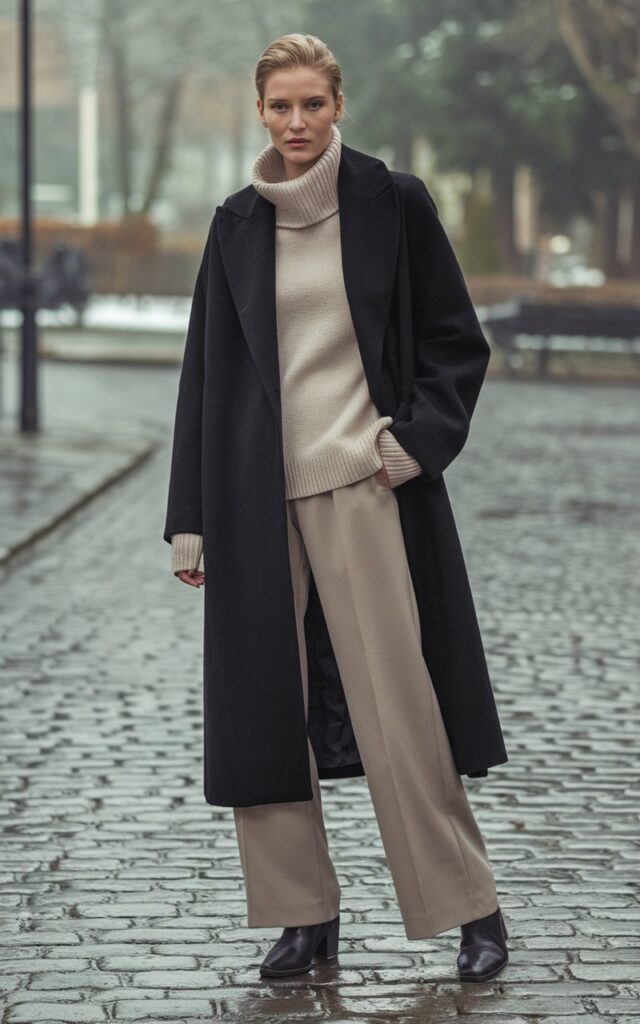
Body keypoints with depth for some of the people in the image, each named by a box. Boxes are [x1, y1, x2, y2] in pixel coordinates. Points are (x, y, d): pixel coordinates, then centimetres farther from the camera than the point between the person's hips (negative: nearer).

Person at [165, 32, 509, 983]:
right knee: (263, 703, 4)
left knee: (397, 704, -4)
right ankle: (305, 912, 15)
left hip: (358, 484, -4)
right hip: (256, 493, 4)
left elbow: (461, 343, 4)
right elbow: (206, 370, 11)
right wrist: (190, 520, 8)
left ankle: (472, 909, 7)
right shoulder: (237, 224, 8)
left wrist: (415, 441, -10)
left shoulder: (390, 200, -1)